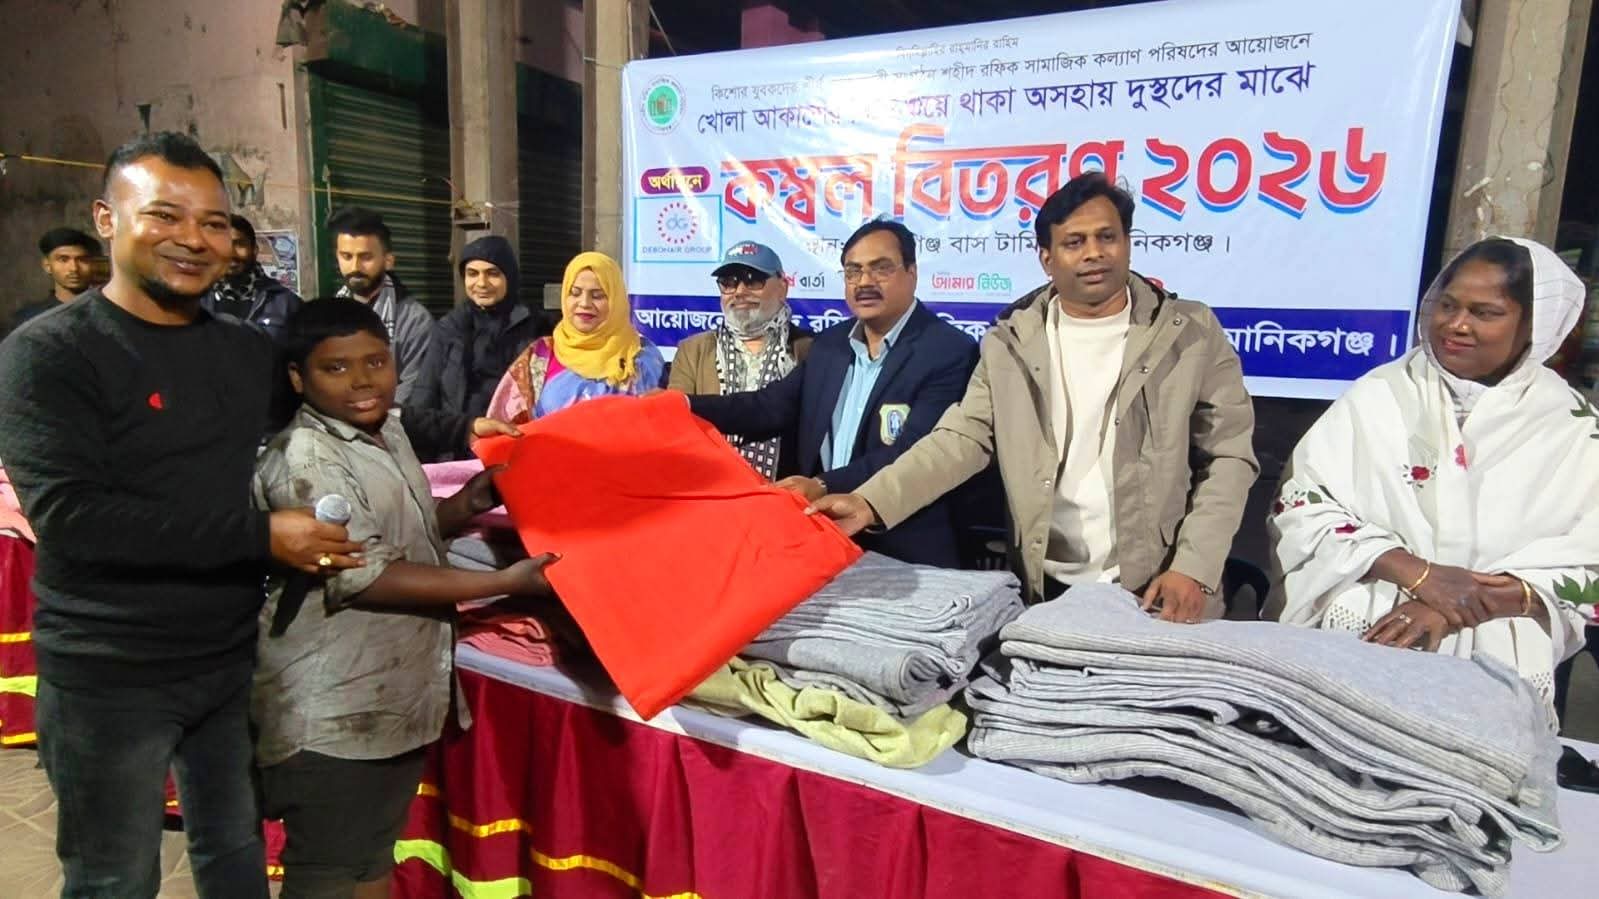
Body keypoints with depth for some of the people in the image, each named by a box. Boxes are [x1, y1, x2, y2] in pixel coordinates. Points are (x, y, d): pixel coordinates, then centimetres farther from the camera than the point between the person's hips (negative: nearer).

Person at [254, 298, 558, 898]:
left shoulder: (386, 431, 8)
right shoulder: (305, 460, -19)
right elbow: (364, 577, -24)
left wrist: (471, 503, 0)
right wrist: (505, 583, -25)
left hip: (394, 700, 8)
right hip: (334, 715, -8)